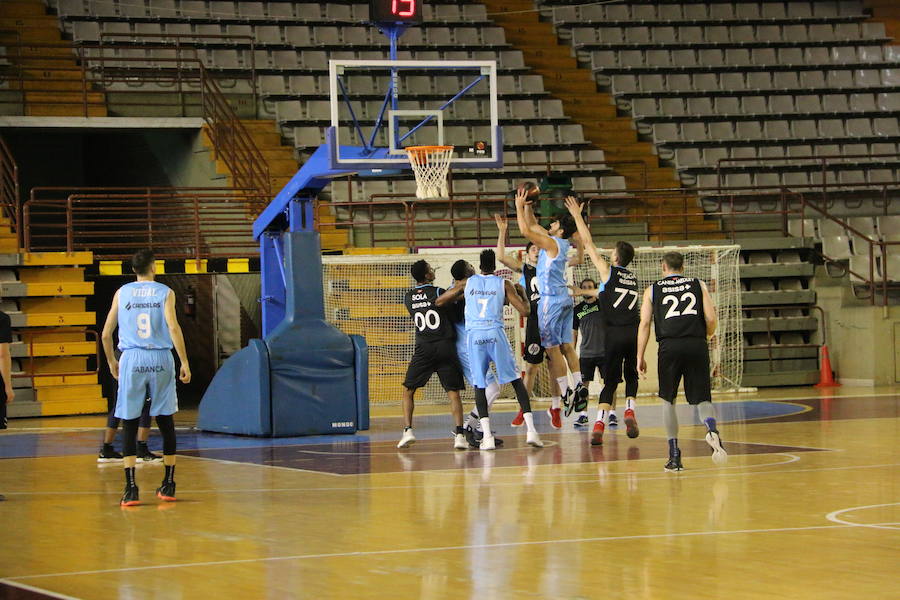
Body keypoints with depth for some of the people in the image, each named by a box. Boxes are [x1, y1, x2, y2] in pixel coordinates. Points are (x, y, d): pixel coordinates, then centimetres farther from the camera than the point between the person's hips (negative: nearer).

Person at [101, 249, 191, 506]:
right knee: (165, 422, 10)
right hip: (160, 359, 0)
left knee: (129, 424, 2)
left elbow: (106, 334, 8)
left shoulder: (121, 293, 7)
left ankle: (131, 487, -8)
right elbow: (173, 327, -10)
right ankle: (168, 485, 17)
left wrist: (111, 362, 23)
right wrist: (184, 363, -7)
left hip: (132, 360, 0)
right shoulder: (164, 292, 2)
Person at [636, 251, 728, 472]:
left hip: (670, 345, 0)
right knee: (702, 398, 6)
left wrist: (640, 357, 7)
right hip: (697, 345, 0)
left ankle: (674, 455, 7)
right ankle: (712, 429, -27)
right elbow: (711, 319, 6)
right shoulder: (698, 285, 15)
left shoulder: (652, 290, 15)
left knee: (668, 400, 13)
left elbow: (645, 324, 6)